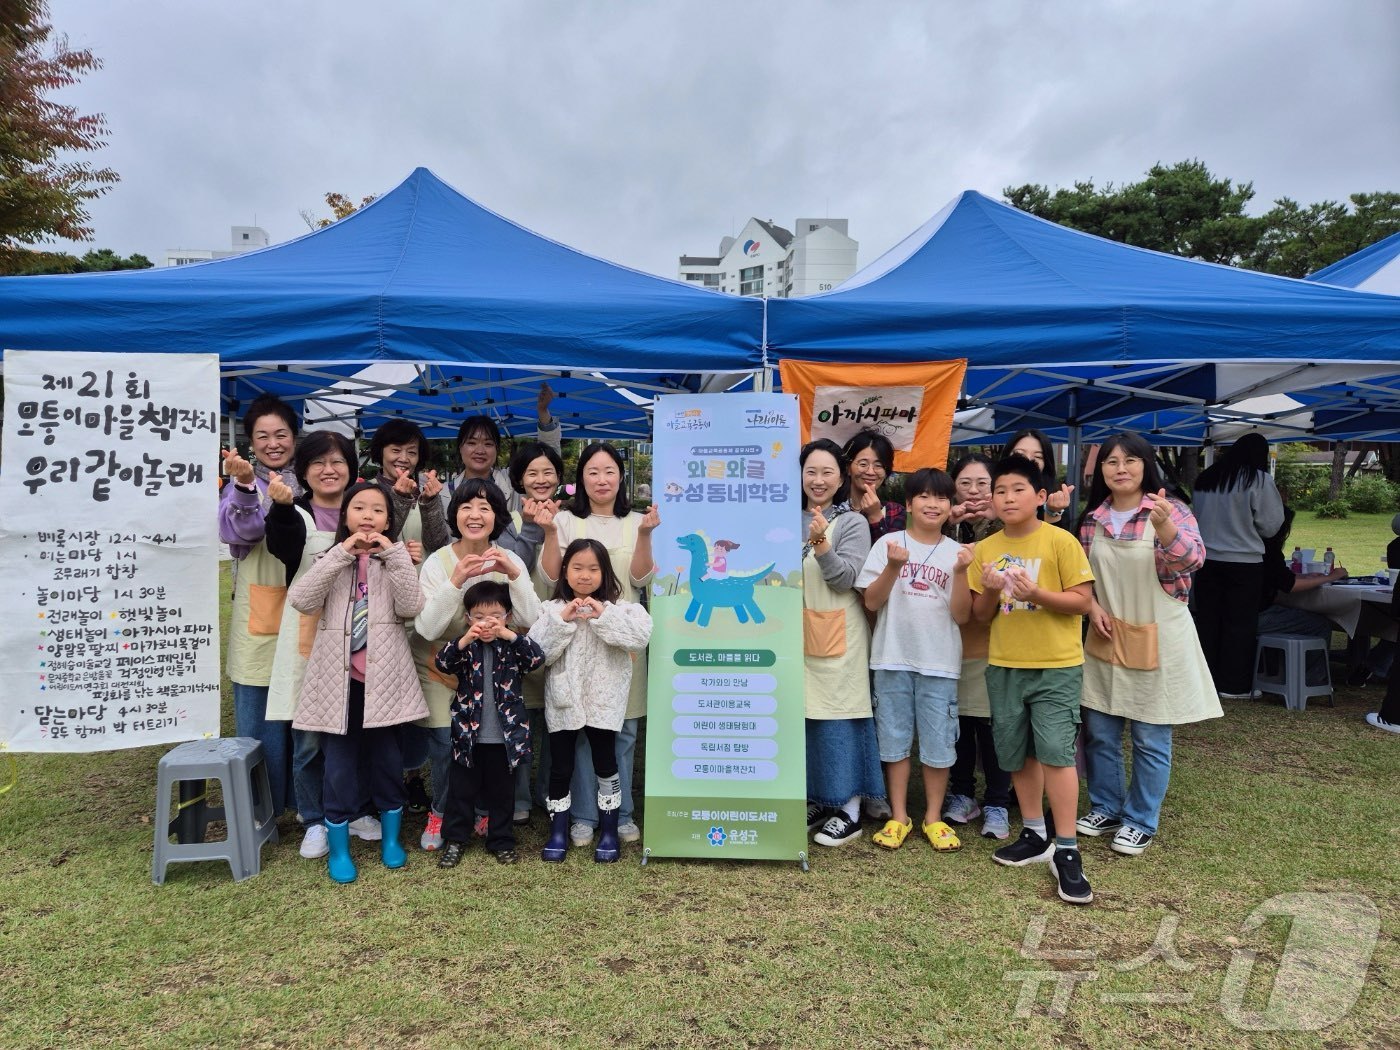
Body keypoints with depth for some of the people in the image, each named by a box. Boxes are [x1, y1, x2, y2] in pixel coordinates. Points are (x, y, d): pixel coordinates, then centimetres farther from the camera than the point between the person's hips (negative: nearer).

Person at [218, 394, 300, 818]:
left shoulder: (308, 484, 11)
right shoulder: (241, 482, 2)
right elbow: (241, 531, -18)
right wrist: (246, 484, -34)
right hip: (258, 616, -3)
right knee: (258, 716, 1)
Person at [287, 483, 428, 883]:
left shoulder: (395, 559, 8)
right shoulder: (330, 559, 9)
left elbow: (411, 607, -10)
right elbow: (301, 600, -11)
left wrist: (394, 554, -14)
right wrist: (341, 553, -15)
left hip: (384, 676, 0)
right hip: (338, 677, 0)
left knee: (387, 760, 10)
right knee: (340, 766, 4)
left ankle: (390, 838, 29)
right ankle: (338, 849, 21)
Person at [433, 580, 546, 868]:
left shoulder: (512, 646, -3)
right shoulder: (466, 647, -2)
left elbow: (538, 658, -20)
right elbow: (441, 662, -19)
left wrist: (509, 635, -34)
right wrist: (464, 641, -37)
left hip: (505, 737, 0)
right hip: (468, 734, 0)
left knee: (501, 792, 14)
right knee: (461, 790, 13)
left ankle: (501, 841, 28)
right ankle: (454, 840, 28)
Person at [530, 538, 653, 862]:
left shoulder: (620, 607, -2)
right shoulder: (552, 609, 1)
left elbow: (642, 637, -18)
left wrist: (604, 616, -21)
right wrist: (562, 621, -18)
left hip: (603, 701, -1)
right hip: (563, 701, 1)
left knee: (605, 765, 7)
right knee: (560, 767, 10)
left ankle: (609, 832, 22)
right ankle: (558, 831, 26)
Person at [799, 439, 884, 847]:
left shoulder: (853, 523, -3)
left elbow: (846, 578, -14)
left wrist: (821, 544, -27)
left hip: (838, 636, -4)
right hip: (797, 634, 5)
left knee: (839, 717, -1)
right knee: (803, 716, 8)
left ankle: (849, 809, 10)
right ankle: (817, 800, 22)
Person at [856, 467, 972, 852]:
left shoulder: (956, 552, 4)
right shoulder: (887, 543, 0)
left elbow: (962, 615, -1)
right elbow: (871, 602, -4)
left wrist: (960, 572, -15)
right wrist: (893, 567, -18)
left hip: (939, 662, 1)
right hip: (893, 658, -1)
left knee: (938, 743, 6)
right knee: (895, 740, 8)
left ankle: (933, 817, 23)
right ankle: (898, 817, 22)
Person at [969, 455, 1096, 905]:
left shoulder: (1060, 542, -8)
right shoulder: (985, 548, 5)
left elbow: (1082, 601, -9)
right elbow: (981, 615, 8)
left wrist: (1036, 593, -23)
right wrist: (991, 591, -13)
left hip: (1056, 665, -5)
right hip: (1004, 666, 5)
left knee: (1056, 752, -9)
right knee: (1018, 754, 12)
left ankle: (1066, 851, 1)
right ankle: (1035, 833, 29)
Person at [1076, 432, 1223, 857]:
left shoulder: (1171, 510, -9)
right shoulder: (1092, 519, 3)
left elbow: (1192, 560, -26)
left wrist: (1165, 526, -44)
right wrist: (1093, 607, -5)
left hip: (1156, 638, -4)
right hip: (1105, 636, 4)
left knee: (1151, 738, 6)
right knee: (1099, 730, 13)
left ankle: (1140, 821, 22)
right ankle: (1105, 807, 31)